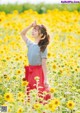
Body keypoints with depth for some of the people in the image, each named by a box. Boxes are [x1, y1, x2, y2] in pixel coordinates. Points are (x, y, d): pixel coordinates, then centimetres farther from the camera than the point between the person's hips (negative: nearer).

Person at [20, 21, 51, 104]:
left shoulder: (42, 47, -10)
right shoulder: (30, 44, 6)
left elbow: (44, 64, -12)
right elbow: (22, 34, 19)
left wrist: (46, 79, -16)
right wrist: (31, 26, 4)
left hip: (38, 72, -6)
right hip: (30, 72, 6)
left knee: (39, 95, -5)